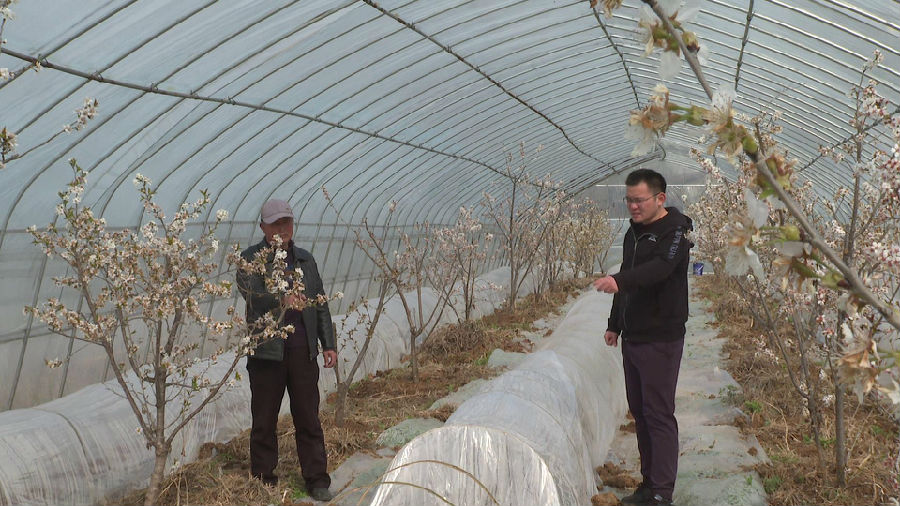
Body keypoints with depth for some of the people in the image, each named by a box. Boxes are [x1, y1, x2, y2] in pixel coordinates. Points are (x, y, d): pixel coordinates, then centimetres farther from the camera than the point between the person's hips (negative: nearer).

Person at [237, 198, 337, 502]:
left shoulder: (305, 260, 14)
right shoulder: (250, 259, 0)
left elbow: (320, 304, 16)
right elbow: (251, 292, -20)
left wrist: (328, 344, 11)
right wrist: (279, 300, -40)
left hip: (303, 349, 3)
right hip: (267, 350, -3)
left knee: (308, 418, 6)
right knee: (264, 420, 6)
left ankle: (317, 480, 15)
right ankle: (263, 481, 19)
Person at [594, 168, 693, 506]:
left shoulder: (676, 230, -12)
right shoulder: (634, 232, 15)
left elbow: (660, 268, -31)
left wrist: (619, 280, -46)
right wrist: (615, 323, 23)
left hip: (661, 339, -8)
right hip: (632, 337, 9)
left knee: (659, 414, -6)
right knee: (639, 411, 13)